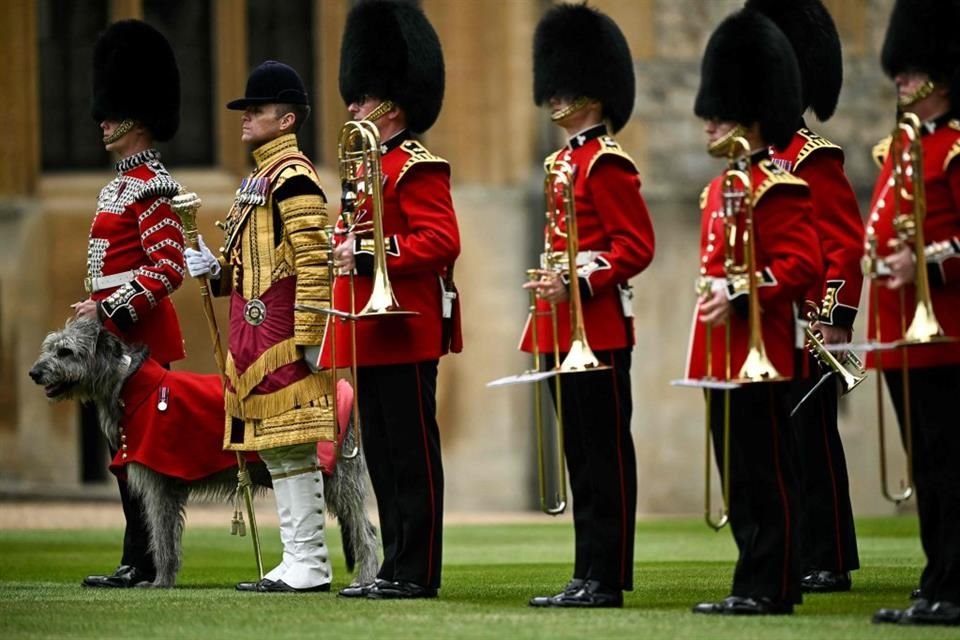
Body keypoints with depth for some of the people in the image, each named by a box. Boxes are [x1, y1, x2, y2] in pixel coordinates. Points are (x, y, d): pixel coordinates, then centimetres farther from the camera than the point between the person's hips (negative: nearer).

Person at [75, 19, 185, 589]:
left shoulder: (149, 187, -14)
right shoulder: (125, 182, 17)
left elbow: (169, 270, -20)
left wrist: (109, 309, -22)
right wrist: (100, 310, 18)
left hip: (138, 333, -10)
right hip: (123, 331, 10)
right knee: (128, 442, 10)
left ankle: (144, 564, -6)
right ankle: (139, 563, 12)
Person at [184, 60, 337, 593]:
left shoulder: (293, 177, -12)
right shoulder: (261, 179, 19)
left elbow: (314, 261, -18)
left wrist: (308, 338, -22)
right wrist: (214, 269, 7)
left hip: (283, 338, -10)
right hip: (258, 337, 10)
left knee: (292, 449, -8)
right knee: (277, 449, 10)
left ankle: (308, 566, -6)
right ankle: (301, 563, 13)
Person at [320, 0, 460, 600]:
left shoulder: (418, 167, -11)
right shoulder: (370, 164, 18)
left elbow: (441, 242, -20)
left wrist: (368, 254, -23)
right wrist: (348, 253, 6)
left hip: (406, 333, -10)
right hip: (371, 335, 10)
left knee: (412, 453, -5)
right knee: (382, 455, 10)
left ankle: (416, 573, -3)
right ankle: (397, 567, 15)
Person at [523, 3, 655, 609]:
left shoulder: (608, 162, -12)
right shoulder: (562, 160, 17)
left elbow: (637, 246, -16)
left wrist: (578, 283, -22)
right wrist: (550, 283, 11)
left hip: (600, 328, -10)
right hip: (563, 328, 10)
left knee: (606, 456, -5)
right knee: (581, 456, 11)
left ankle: (607, 578, -3)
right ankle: (588, 575, 14)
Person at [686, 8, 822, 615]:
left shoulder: (778, 188, -12)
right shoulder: (721, 188, 17)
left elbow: (803, 265, -19)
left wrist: (740, 296, -24)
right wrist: (712, 297, 16)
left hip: (759, 351, -10)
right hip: (723, 353, 10)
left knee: (767, 471, -5)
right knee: (741, 474, 10)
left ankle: (770, 587, -3)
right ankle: (758, 582, 14)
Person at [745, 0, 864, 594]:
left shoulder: (816, 158, -10)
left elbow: (848, 245, -14)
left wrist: (835, 321, -19)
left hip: (805, 332, -9)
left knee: (812, 442, -5)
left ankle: (829, 563, -1)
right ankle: (798, 558, 13)